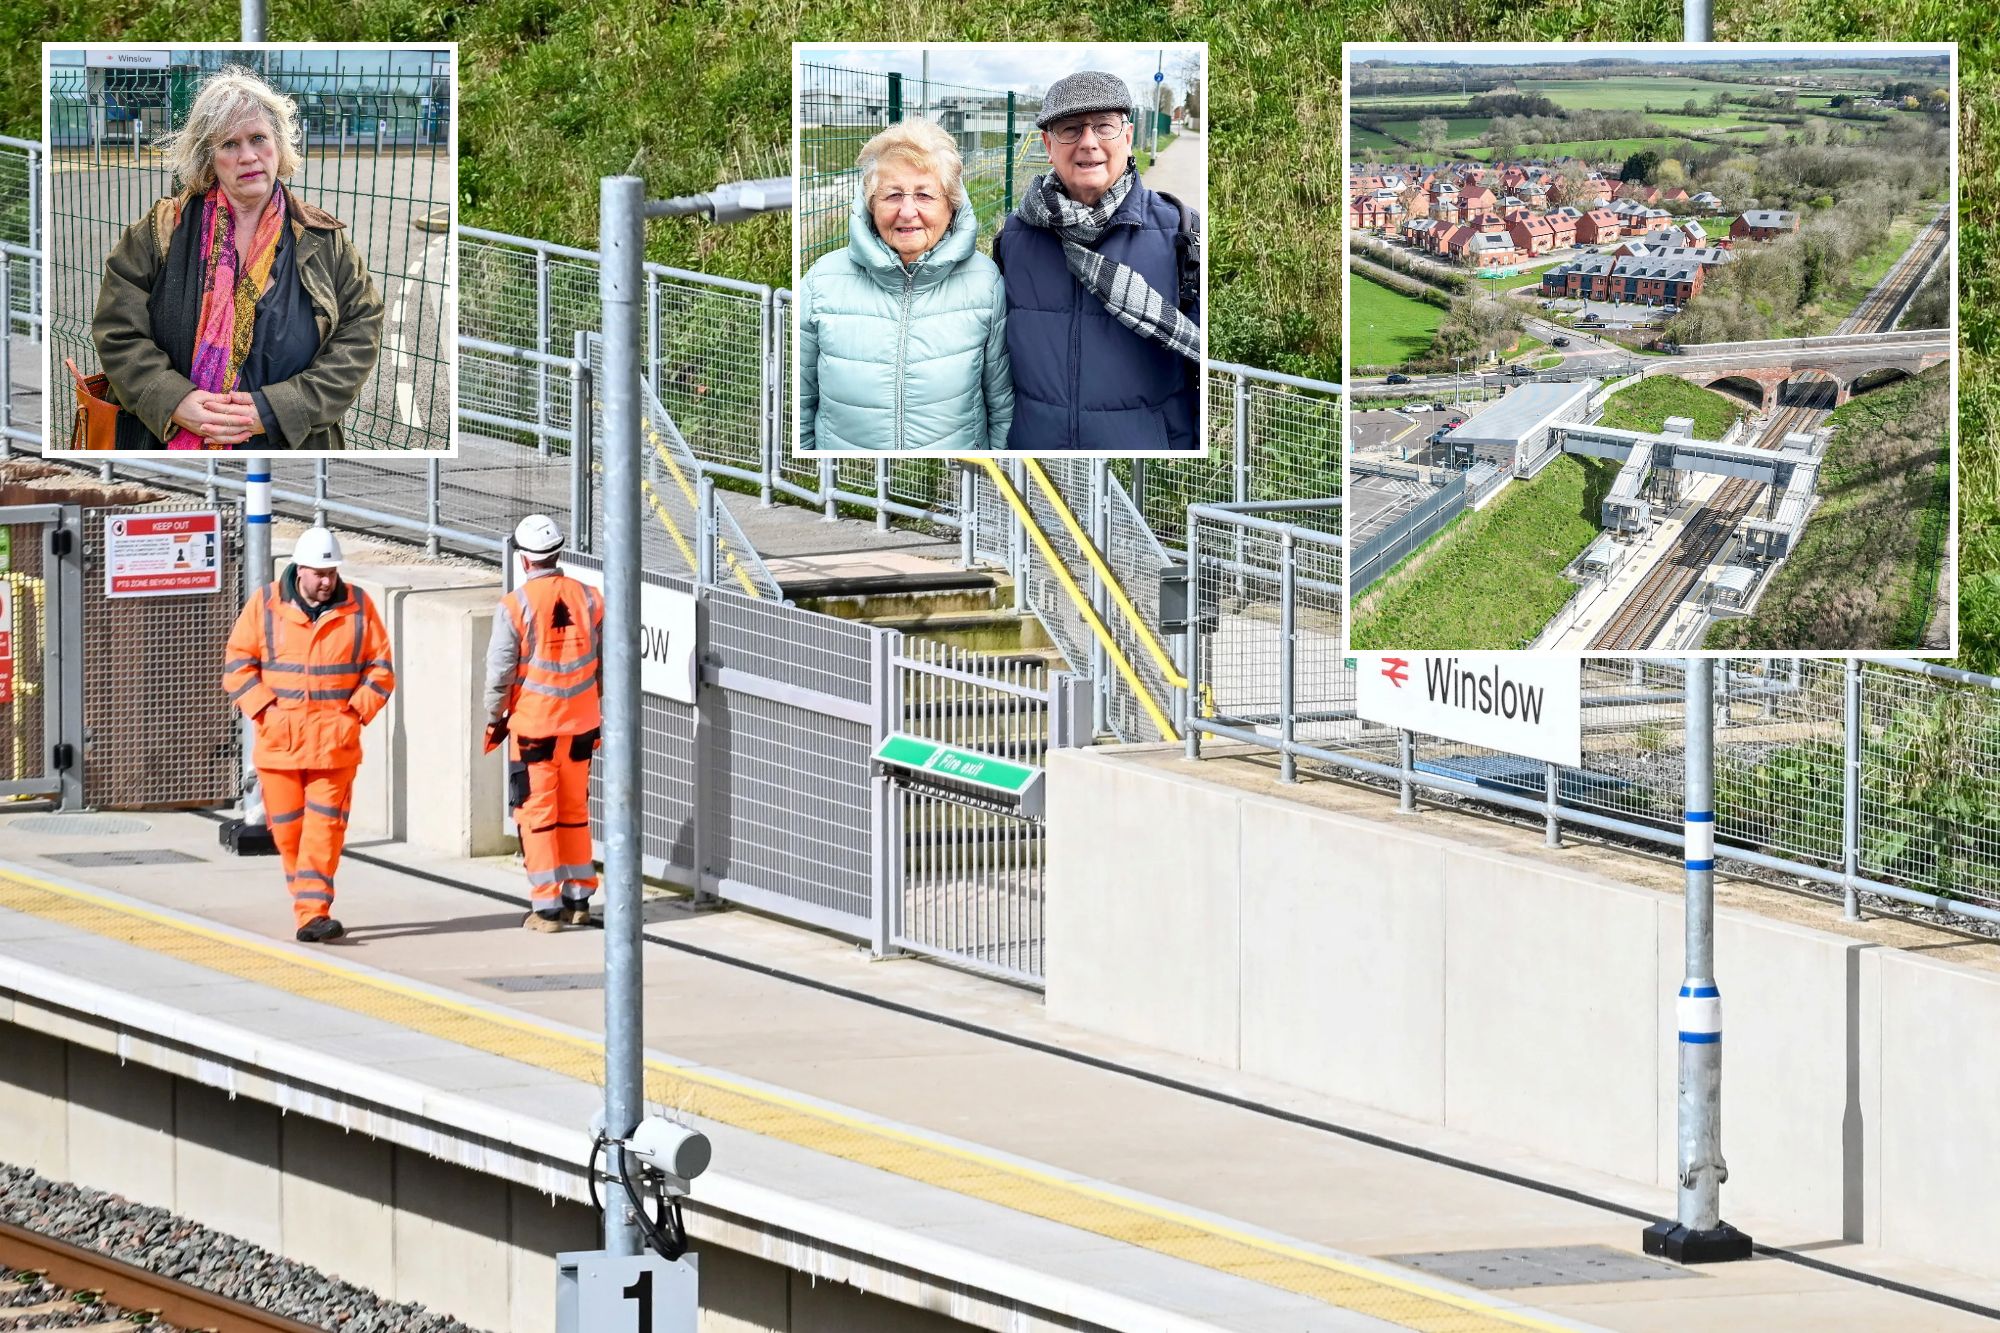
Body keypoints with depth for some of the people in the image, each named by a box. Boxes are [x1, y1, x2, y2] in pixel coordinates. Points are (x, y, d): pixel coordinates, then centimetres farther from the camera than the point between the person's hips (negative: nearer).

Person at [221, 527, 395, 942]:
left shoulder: (358, 607, 4)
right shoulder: (265, 605, 2)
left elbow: (380, 667, 9)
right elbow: (238, 663, 5)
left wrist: (357, 710, -3)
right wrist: (264, 709, -6)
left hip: (335, 740, -1)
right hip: (279, 736, 1)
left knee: (325, 827, -9)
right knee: (287, 829, 5)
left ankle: (313, 914, -12)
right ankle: (307, 906, 20)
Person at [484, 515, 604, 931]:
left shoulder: (515, 606, -14)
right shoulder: (589, 599, -2)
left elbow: (499, 673, -11)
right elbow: (607, 665, 5)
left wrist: (495, 717, 5)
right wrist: (603, 716, 18)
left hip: (533, 724, -4)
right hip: (580, 724, 4)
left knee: (537, 814, 3)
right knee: (575, 810, 16)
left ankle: (547, 907, 3)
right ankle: (578, 900, 21)